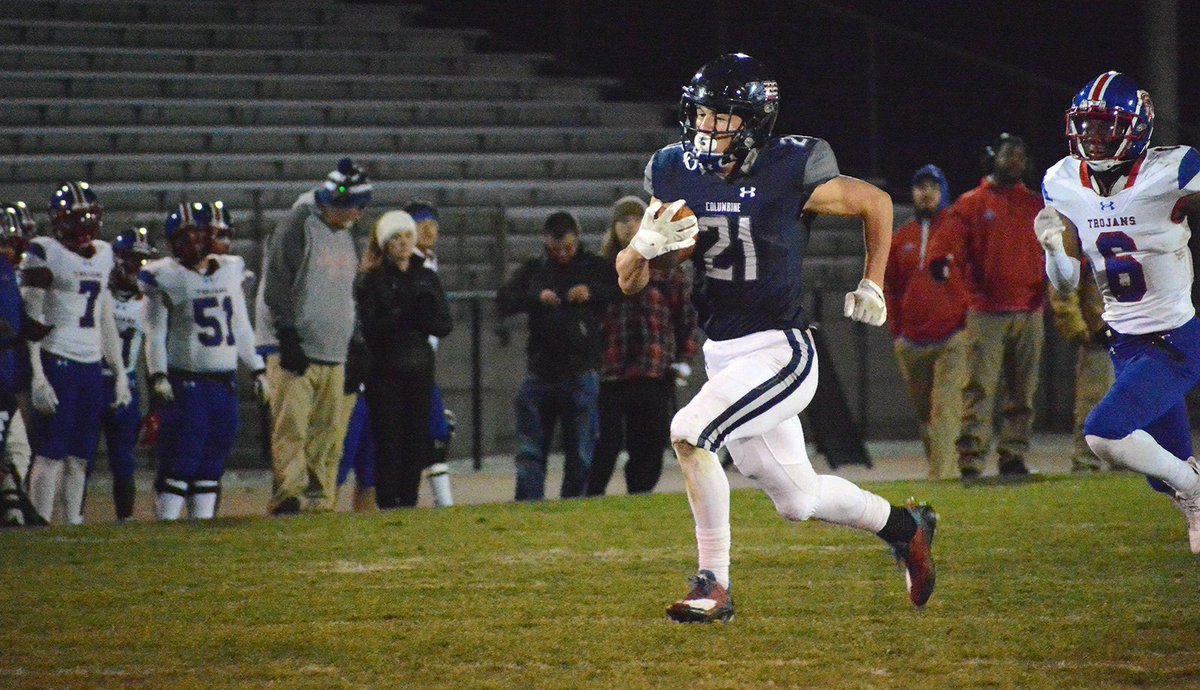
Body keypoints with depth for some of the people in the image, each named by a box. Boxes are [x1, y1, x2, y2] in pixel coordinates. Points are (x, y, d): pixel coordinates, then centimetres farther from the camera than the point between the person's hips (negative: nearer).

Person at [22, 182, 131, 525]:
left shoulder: (102, 255, 15)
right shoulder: (45, 253, -6)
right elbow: (30, 322, -10)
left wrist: (120, 373, 19)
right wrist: (37, 377, -16)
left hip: (91, 366, 6)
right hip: (57, 364, -6)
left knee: (80, 458, 7)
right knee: (51, 454, -8)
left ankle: (74, 524, 11)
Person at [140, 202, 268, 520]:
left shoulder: (229, 270, 13)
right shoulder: (164, 277, -2)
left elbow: (242, 328, 20)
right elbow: (155, 333, -5)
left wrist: (257, 369, 18)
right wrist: (158, 376, -15)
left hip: (225, 383, 5)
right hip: (185, 383, -5)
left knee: (212, 463, 7)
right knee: (180, 461, -10)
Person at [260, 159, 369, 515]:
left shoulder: (345, 237, 20)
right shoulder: (297, 226, -6)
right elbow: (276, 288, -12)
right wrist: (289, 339, -18)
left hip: (333, 354, 8)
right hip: (294, 351, -8)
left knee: (329, 433, 4)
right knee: (292, 428, -14)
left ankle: (322, 504, 7)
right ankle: (287, 497, -20)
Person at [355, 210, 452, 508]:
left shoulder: (427, 278, 12)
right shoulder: (371, 280, -2)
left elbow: (445, 325, 7)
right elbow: (368, 327, -11)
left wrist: (426, 317, -14)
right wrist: (403, 316, -23)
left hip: (419, 369, 4)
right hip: (385, 369, -4)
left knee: (417, 439, 3)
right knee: (388, 441, -7)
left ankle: (409, 501, 10)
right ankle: (387, 504, -5)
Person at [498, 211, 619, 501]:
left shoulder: (595, 268, 5)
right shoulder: (534, 270, 11)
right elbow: (504, 301, 2)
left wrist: (593, 293, -18)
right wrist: (536, 298, -15)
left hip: (581, 375, -2)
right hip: (540, 372, 2)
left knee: (580, 453, 3)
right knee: (530, 451, -1)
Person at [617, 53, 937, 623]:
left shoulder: (791, 175, -13)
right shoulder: (678, 177, 1)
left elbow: (877, 203, 4)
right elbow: (628, 281, 3)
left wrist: (872, 286, 5)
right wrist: (645, 244, -19)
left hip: (780, 351, -6)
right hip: (722, 356, 6)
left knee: (689, 433, -25)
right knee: (796, 499, 12)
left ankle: (714, 586, -16)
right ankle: (902, 525, 37)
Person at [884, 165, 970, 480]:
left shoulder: (958, 229, 4)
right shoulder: (900, 238, 16)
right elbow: (890, 288, 19)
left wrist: (969, 323, -4)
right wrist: (896, 333, 11)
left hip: (952, 339, -5)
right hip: (912, 344, 5)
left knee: (946, 407, -15)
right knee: (924, 414, 8)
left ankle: (943, 475, -20)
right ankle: (938, 469, 18)